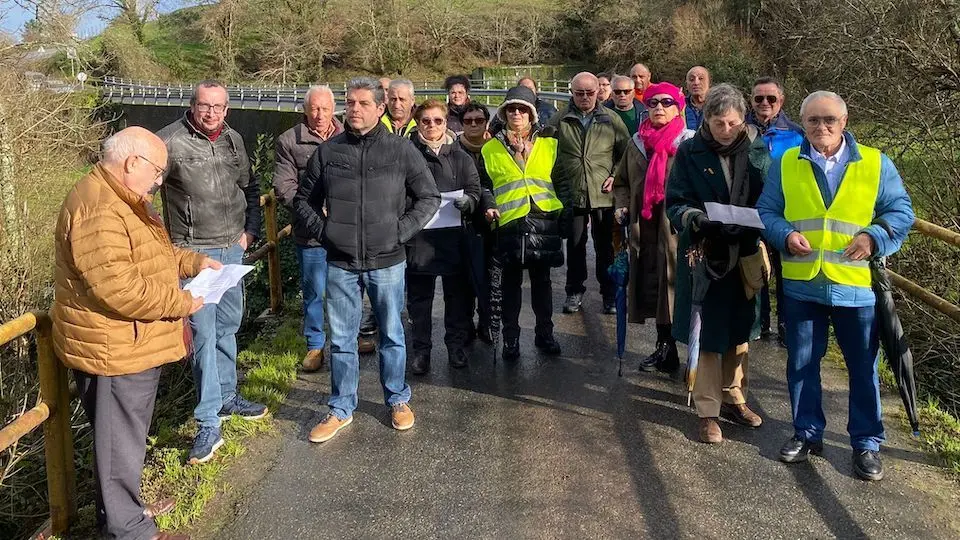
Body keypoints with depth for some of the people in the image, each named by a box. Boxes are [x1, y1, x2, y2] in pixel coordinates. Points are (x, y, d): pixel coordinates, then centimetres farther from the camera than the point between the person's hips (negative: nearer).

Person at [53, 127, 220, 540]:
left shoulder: (122, 200, 12)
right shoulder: (97, 209, -25)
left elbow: (150, 252, 24)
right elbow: (116, 287, -32)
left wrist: (193, 261, 9)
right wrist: (179, 303, -21)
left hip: (132, 346, 11)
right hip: (112, 350, -11)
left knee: (128, 436, 23)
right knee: (120, 441, 2)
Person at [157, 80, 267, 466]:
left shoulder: (233, 140, 7)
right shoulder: (171, 141, -13)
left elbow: (250, 188, 19)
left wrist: (250, 229, 11)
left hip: (232, 248, 6)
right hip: (193, 251, -6)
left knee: (228, 326, 17)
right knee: (202, 333, -8)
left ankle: (227, 397, 34)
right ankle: (209, 424, -3)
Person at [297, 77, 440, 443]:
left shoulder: (401, 150, -4)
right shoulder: (328, 151, 1)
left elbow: (429, 197, 2)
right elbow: (304, 198, 12)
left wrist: (402, 230, -6)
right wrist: (322, 229, -1)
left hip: (387, 261, -1)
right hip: (340, 263, 1)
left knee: (392, 334, 12)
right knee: (341, 339, 10)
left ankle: (398, 400, 30)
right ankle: (341, 409, 24)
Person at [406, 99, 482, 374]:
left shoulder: (460, 157, 8)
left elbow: (474, 189, 7)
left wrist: (467, 201, -15)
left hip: (454, 235, 2)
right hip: (418, 235, -2)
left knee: (457, 294, 10)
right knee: (419, 296, 6)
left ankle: (456, 344, 25)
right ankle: (421, 349, 18)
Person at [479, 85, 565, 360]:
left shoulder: (549, 144, 9)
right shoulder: (491, 148, 7)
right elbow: (484, 185, 14)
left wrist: (563, 211, 8)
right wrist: (488, 207, -3)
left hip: (544, 220, 1)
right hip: (509, 222, -1)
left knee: (541, 280, 10)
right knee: (511, 282, 6)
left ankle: (544, 334, 24)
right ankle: (510, 338, 17)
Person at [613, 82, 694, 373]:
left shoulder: (689, 144, -2)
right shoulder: (637, 143, 14)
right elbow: (622, 182, 24)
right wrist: (622, 206, 9)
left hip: (676, 228, -5)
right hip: (645, 228, 5)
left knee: (676, 286, -5)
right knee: (651, 289, 10)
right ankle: (664, 346, 25)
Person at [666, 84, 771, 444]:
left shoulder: (758, 151, 0)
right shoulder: (690, 152, -6)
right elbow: (674, 203, -6)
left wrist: (753, 224, -16)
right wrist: (696, 219, -27)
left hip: (745, 255, 3)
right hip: (705, 256, -3)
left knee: (739, 331, 15)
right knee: (707, 334, 3)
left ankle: (734, 397, 33)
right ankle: (708, 411, 14)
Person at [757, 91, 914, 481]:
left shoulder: (876, 163, 1)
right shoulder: (786, 164, 4)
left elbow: (901, 212, 2)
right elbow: (766, 212, 4)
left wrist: (875, 237, -16)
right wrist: (786, 235, -15)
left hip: (857, 285, -1)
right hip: (801, 284, 1)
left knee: (863, 368, 9)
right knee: (801, 363, 12)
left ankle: (866, 442, 24)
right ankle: (807, 432, 29)